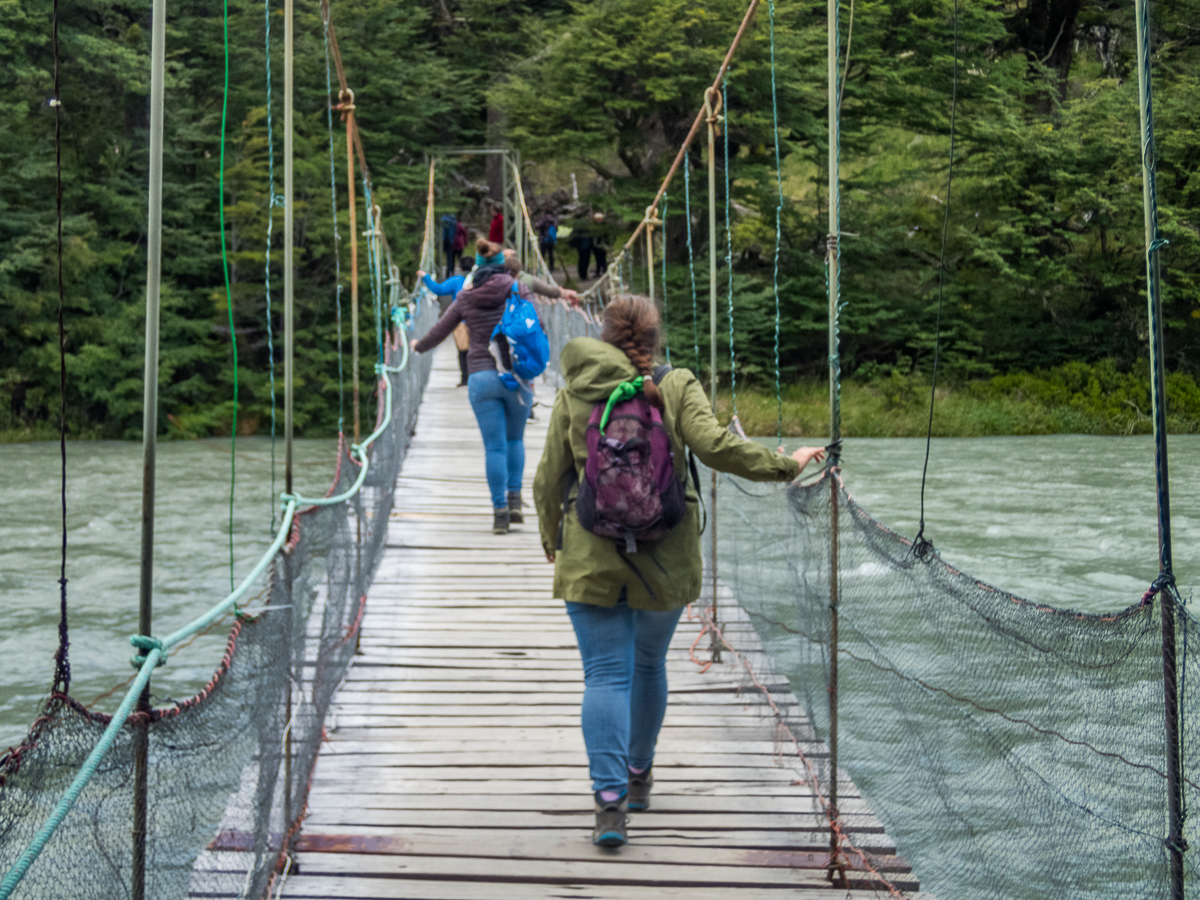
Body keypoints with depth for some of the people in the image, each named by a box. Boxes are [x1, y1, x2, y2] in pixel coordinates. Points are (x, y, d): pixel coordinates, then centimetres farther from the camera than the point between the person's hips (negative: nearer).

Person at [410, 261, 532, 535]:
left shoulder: (466, 298, 9)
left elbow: (439, 331, 16)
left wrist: (419, 346, 35)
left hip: (481, 376, 0)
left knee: (494, 447, 2)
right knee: (515, 439, 18)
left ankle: (500, 510, -1)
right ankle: (514, 499, 9)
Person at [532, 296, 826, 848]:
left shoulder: (574, 395, 1)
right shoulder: (677, 387, -3)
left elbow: (549, 479, 3)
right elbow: (716, 447, -16)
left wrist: (551, 540, 19)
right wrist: (786, 465, -5)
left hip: (591, 557, -1)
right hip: (664, 557, 1)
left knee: (606, 674, 0)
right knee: (648, 664, 20)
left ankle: (609, 800, -13)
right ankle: (638, 776, 36)